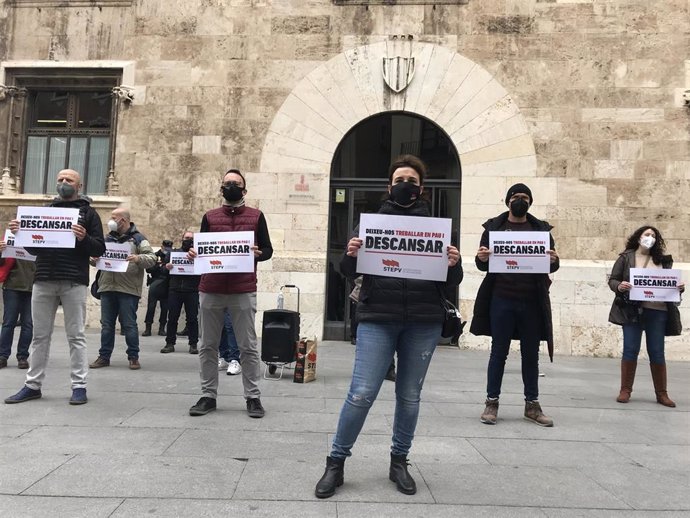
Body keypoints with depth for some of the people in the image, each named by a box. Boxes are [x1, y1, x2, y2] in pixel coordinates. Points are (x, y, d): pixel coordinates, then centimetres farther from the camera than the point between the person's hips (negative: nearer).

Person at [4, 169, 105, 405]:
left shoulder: (87, 213, 7)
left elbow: (99, 249, 0)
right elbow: (34, 248, 19)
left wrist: (84, 238, -19)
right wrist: (20, 233, 1)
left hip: (74, 282, -4)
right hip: (43, 280, 4)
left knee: (75, 335, -2)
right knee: (40, 335, 7)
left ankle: (79, 386, 3)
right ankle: (32, 385, 14)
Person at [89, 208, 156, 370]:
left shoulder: (137, 238, 1)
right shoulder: (108, 238, 17)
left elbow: (152, 258, -6)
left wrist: (138, 258, -25)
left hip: (128, 289, -5)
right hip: (107, 288, 5)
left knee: (129, 325, 0)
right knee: (106, 324, 9)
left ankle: (133, 357, 10)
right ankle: (104, 356, 17)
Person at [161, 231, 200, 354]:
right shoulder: (174, 252, 15)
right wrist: (166, 267, -10)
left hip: (192, 290, -2)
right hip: (175, 290, 2)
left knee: (192, 318, 0)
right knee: (172, 318, 4)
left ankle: (193, 344, 6)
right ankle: (170, 343, 11)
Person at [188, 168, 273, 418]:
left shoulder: (256, 216, 7)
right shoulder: (209, 217, 13)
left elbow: (268, 250, 7)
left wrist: (257, 254, -14)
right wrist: (193, 254, -8)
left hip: (243, 291, -2)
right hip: (210, 290, 3)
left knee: (248, 347, 1)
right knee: (208, 346, 7)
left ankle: (253, 397, 10)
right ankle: (208, 396, 17)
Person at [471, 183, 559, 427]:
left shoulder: (541, 229, 10)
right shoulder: (494, 227, 7)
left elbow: (552, 266, 8)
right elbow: (483, 266, 6)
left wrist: (553, 260, -15)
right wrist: (481, 258, -17)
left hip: (532, 302, 2)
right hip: (502, 300, -1)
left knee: (531, 354, 10)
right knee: (499, 352, 5)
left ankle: (532, 404, 20)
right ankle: (492, 402, 13)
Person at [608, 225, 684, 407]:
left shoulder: (663, 260, 12)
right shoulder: (626, 257, 4)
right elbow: (612, 280, 2)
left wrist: (679, 287, -7)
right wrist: (619, 286, -19)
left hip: (657, 311, 2)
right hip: (632, 310, -2)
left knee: (657, 352, 7)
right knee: (630, 350, -1)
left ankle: (661, 394, 16)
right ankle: (625, 390, 9)